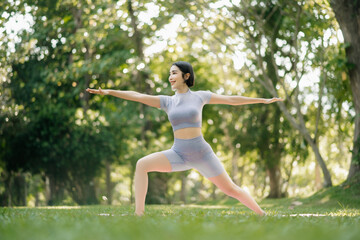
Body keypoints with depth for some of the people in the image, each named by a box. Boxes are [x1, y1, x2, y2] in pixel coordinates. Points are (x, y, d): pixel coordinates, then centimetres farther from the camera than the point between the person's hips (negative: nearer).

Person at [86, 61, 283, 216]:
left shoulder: (200, 96, 1)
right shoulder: (166, 101, 5)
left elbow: (232, 99, 8)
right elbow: (137, 96, -6)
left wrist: (263, 100, 11)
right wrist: (109, 92, -16)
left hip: (202, 154, -2)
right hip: (178, 154, 2)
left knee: (230, 189, 1)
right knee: (142, 164, -19)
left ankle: (263, 216, 21)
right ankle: (138, 214, -20)